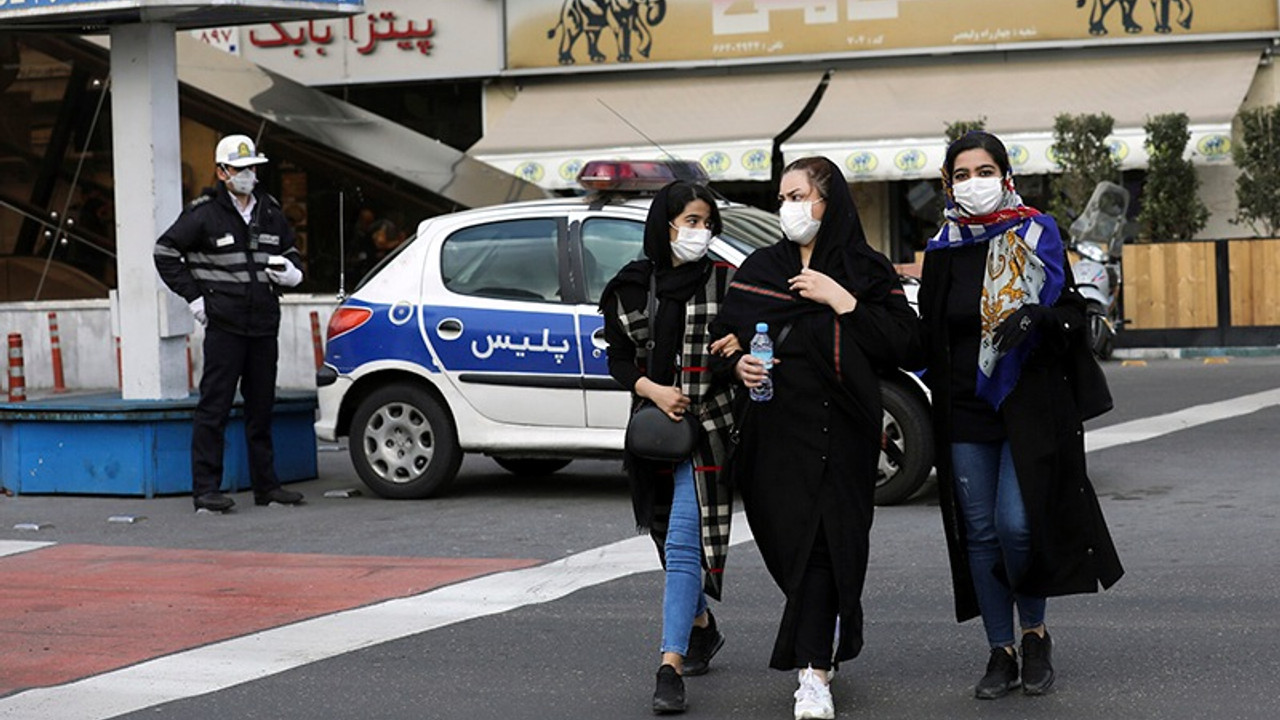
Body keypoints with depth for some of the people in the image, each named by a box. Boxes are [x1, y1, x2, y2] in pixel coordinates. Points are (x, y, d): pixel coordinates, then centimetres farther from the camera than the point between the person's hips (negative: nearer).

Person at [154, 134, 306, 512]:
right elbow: (165, 251, -2)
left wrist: (291, 272, 5)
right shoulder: (204, 214, -5)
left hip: (264, 326, 6)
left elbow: (289, 251, 28)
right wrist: (193, 296, -6)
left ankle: (266, 485, 19)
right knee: (214, 407, -6)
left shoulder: (270, 212, 13)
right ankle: (205, 489, -4)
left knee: (261, 408, 12)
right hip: (224, 325, -6)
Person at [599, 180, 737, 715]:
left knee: (684, 542, -13)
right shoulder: (631, 286, 5)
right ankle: (701, 628, 41)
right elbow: (618, 358, 7)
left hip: (706, 427, -4)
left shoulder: (722, 281, -2)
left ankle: (671, 667, -19)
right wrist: (652, 390, -10)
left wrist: (734, 353, -21)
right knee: (672, 539, 18)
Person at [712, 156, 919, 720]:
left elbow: (903, 344, -4)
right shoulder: (760, 269, 13)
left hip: (839, 430, -3)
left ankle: (813, 674, -13)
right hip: (776, 428, 3)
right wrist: (739, 363, -7)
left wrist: (840, 300, -9)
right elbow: (726, 332, 15)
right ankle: (821, 650, 23)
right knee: (789, 541, 2)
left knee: (822, 543, -11)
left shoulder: (866, 271, 5)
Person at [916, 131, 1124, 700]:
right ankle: (1001, 652, 14)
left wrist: (1035, 317, -19)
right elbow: (929, 338, 15)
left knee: (1016, 522, -14)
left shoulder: (1036, 237, 1)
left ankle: (1034, 632, 10)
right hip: (965, 414, 3)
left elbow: (1073, 316, 1)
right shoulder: (943, 252, 9)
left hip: (1029, 407, -3)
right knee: (980, 532, 3)